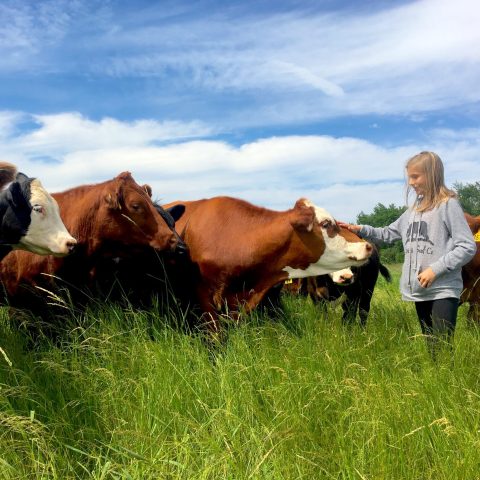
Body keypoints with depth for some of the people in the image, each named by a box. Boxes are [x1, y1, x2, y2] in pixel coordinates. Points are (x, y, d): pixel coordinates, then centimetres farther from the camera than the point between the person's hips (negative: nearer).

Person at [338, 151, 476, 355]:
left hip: (444, 291, -7)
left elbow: (467, 247, -11)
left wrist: (436, 269, -16)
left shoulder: (448, 205, -7)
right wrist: (360, 230, 10)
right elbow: (389, 233, 22)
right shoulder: (414, 209, 13)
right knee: (431, 347, 14)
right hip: (418, 291, 7)